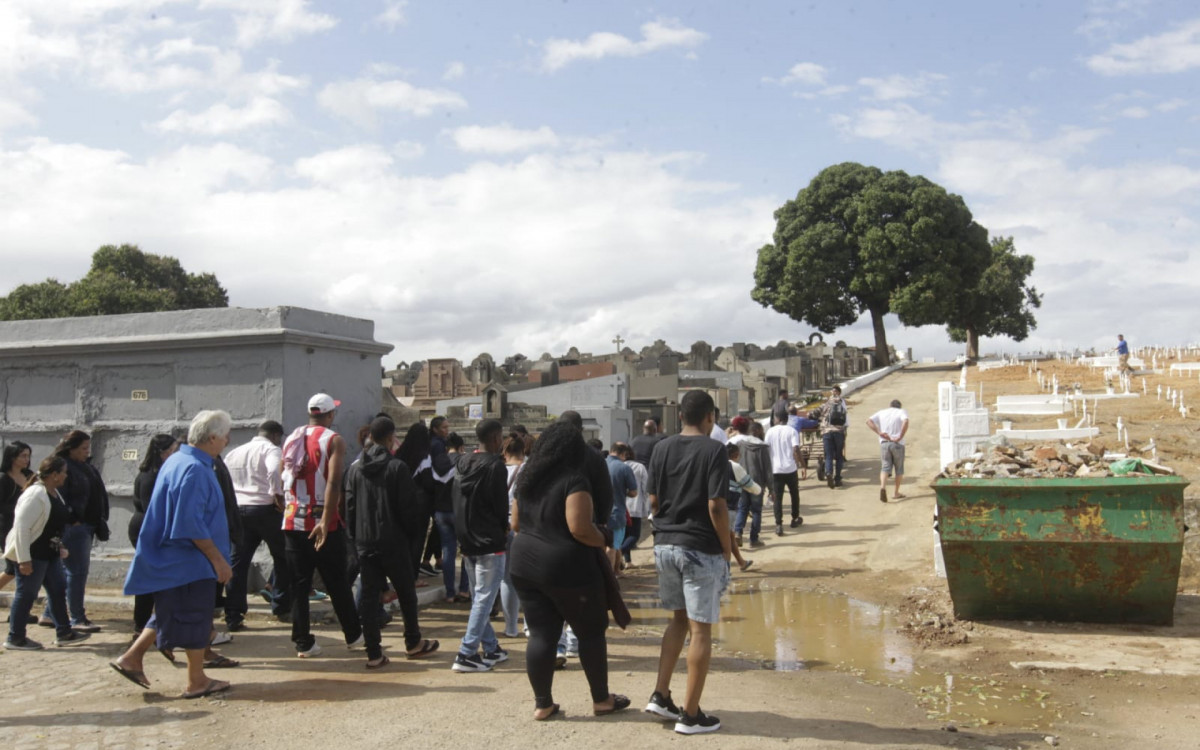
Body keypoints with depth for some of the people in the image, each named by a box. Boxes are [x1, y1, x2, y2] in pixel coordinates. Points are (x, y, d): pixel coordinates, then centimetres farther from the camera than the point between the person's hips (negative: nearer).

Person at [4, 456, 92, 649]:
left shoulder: (54, 493, 10)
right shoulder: (36, 494, -21)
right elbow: (21, 527, -25)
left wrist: (60, 547, 19)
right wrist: (24, 559, -26)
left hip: (50, 553, 10)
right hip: (32, 554, -10)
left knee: (58, 590, 12)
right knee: (26, 594, 0)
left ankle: (63, 633, 20)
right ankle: (15, 639, 11)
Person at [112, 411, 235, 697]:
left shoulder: (177, 461, 10)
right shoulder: (195, 470, -21)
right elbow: (191, 525, -25)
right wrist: (218, 560, -19)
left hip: (170, 557, 10)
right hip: (191, 559, -10)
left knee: (170, 614, 21)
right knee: (196, 617, 2)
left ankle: (132, 658, 22)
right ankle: (196, 681, 12)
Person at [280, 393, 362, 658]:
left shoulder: (291, 439, 9)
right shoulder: (333, 440, -7)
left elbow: (283, 480, 10)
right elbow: (334, 483, -19)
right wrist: (326, 522, -23)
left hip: (293, 522, 4)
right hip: (323, 522, -4)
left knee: (298, 584, 8)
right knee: (337, 583, 8)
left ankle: (303, 642, 8)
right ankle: (353, 635, 20)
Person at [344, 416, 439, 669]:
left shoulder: (355, 468, 3)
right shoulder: (398, 467, -11)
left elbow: (349, 506, 4)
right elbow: (409, 506, -11)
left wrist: (355, 535, 13)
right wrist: (410, 533, 5)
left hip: (364, 542, 4)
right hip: (393, 541, -4)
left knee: (369, 596, 6)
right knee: (406, 592, 12)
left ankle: (373, 653, 4)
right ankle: (413, 643, 25)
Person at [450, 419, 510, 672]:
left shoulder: (463, 464, 10)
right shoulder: (495, 465, -14)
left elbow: (457, 502, 13)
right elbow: (501, 504, -11)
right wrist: (503, 529, 7)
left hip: (467, 541, 8)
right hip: (489, 542, -8)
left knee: (478, 597, 15)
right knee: (484, 598, -4)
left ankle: (491, 649, 21)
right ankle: (467, 655, -6)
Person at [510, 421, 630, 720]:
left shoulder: (526, 479, 8)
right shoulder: (574, 480, -13)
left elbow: (516, 523, 15)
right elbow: (579, 528, -22)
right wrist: (604, 540, -5)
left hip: (525, 563, 6)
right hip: (567, 567, -6)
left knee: (541, 634, 10)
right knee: (591, 632, 10)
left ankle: (542, 704, 14)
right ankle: (601, 699, 20)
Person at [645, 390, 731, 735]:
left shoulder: (662, 449, 5)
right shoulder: (714, 450, -12)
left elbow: (653, 501, 8)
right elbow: (716, 506, -17)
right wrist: (727, 547, -6)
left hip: (665, 545, 6)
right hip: (701, 549, -6)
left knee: (679, 620, 21)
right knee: (700, 630, 3)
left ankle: (660, 696, 20)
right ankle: (690, 714, 8)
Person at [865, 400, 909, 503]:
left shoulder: (881, 412, 12)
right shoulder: (902, 412, 3)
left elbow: (869, 421, -1)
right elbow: (905, 422, -20)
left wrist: (879, 433, -7)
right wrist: (900, 437, -17)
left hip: (884, 443, 2)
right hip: (897, 444, -2)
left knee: (885, 467, 3)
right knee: (899, 468, 12)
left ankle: (882, 487, -22)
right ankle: (896, 493, 17)